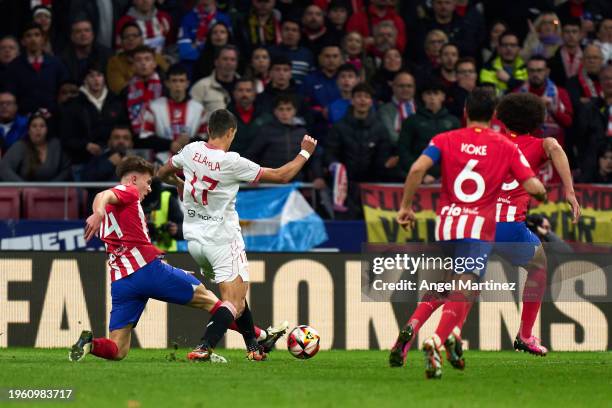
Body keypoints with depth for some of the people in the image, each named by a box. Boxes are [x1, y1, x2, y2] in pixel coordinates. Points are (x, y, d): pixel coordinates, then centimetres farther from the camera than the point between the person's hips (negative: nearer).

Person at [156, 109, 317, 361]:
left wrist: (178, 184, 40)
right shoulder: (233, 163, -16)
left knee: (236, 292, 22)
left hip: (194, 237, 7)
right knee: (234, 302, -9)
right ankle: (204, 348, -27)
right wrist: (305, 153, 8)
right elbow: (282, 176, -7)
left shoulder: (191, 151, -1)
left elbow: (162, 174, 18)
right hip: (223, 240, -7)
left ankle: (254, 347, 28)